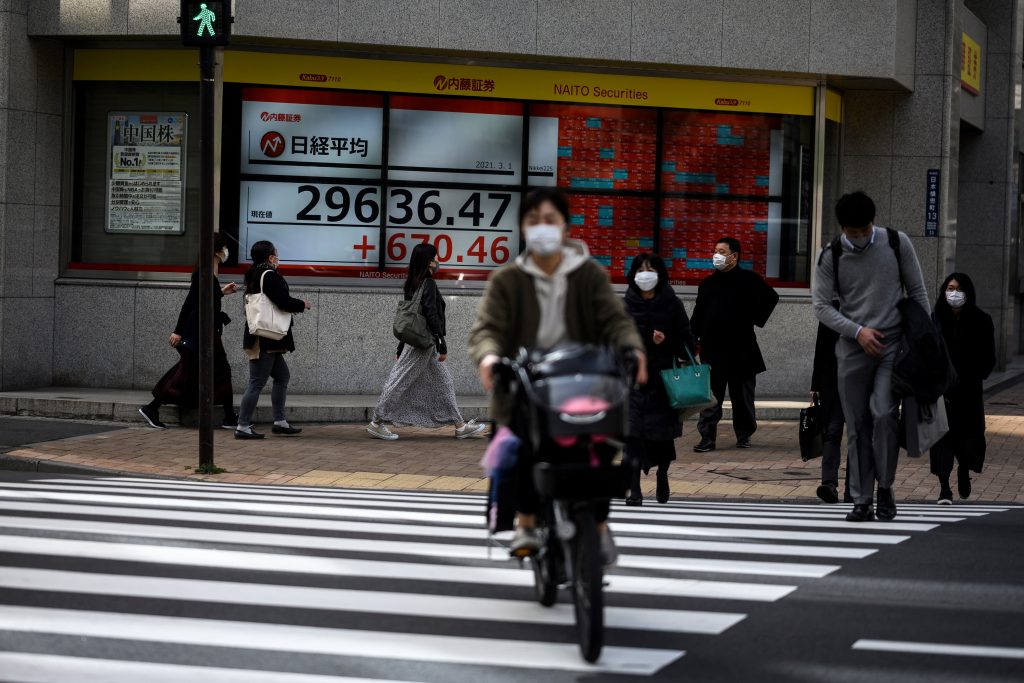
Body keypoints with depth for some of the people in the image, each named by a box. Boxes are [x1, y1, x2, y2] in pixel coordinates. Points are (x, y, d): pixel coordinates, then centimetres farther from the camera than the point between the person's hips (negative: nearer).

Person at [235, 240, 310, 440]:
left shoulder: (255, 276, 14)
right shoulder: (269, 276, -16)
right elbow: (283, 300, -21)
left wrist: (293, 306, 14)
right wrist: (302, 305, -4)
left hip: (263, 340, 10)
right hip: (265, 341, -10)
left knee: (282, 376, 17)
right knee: (257, 382, -7)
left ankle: (279, 421, 20)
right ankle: (243, 427, -5)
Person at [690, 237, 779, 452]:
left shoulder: (749, 280, 0)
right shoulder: (707, 284, 10)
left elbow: (771, 297, 5)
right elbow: (698, 315, 10)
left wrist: (756, 319, -2)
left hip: (741, 349, -2)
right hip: (711, 349, 2)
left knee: (742, 396, 8)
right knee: (710, 398, -2)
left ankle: (744, 435, 21)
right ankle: (707, 438, -3)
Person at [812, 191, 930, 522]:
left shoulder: (897, 243, -1)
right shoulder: (831, 255, -2)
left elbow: (917, 293, 6)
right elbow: (821, 305, -2)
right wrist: (858, 331, -13)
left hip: (893, 345, -1)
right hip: (853, 348, 1)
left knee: (883, 414, -18)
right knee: (857, 425, 2)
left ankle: (885, 488, 1)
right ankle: (862, 501, 9)